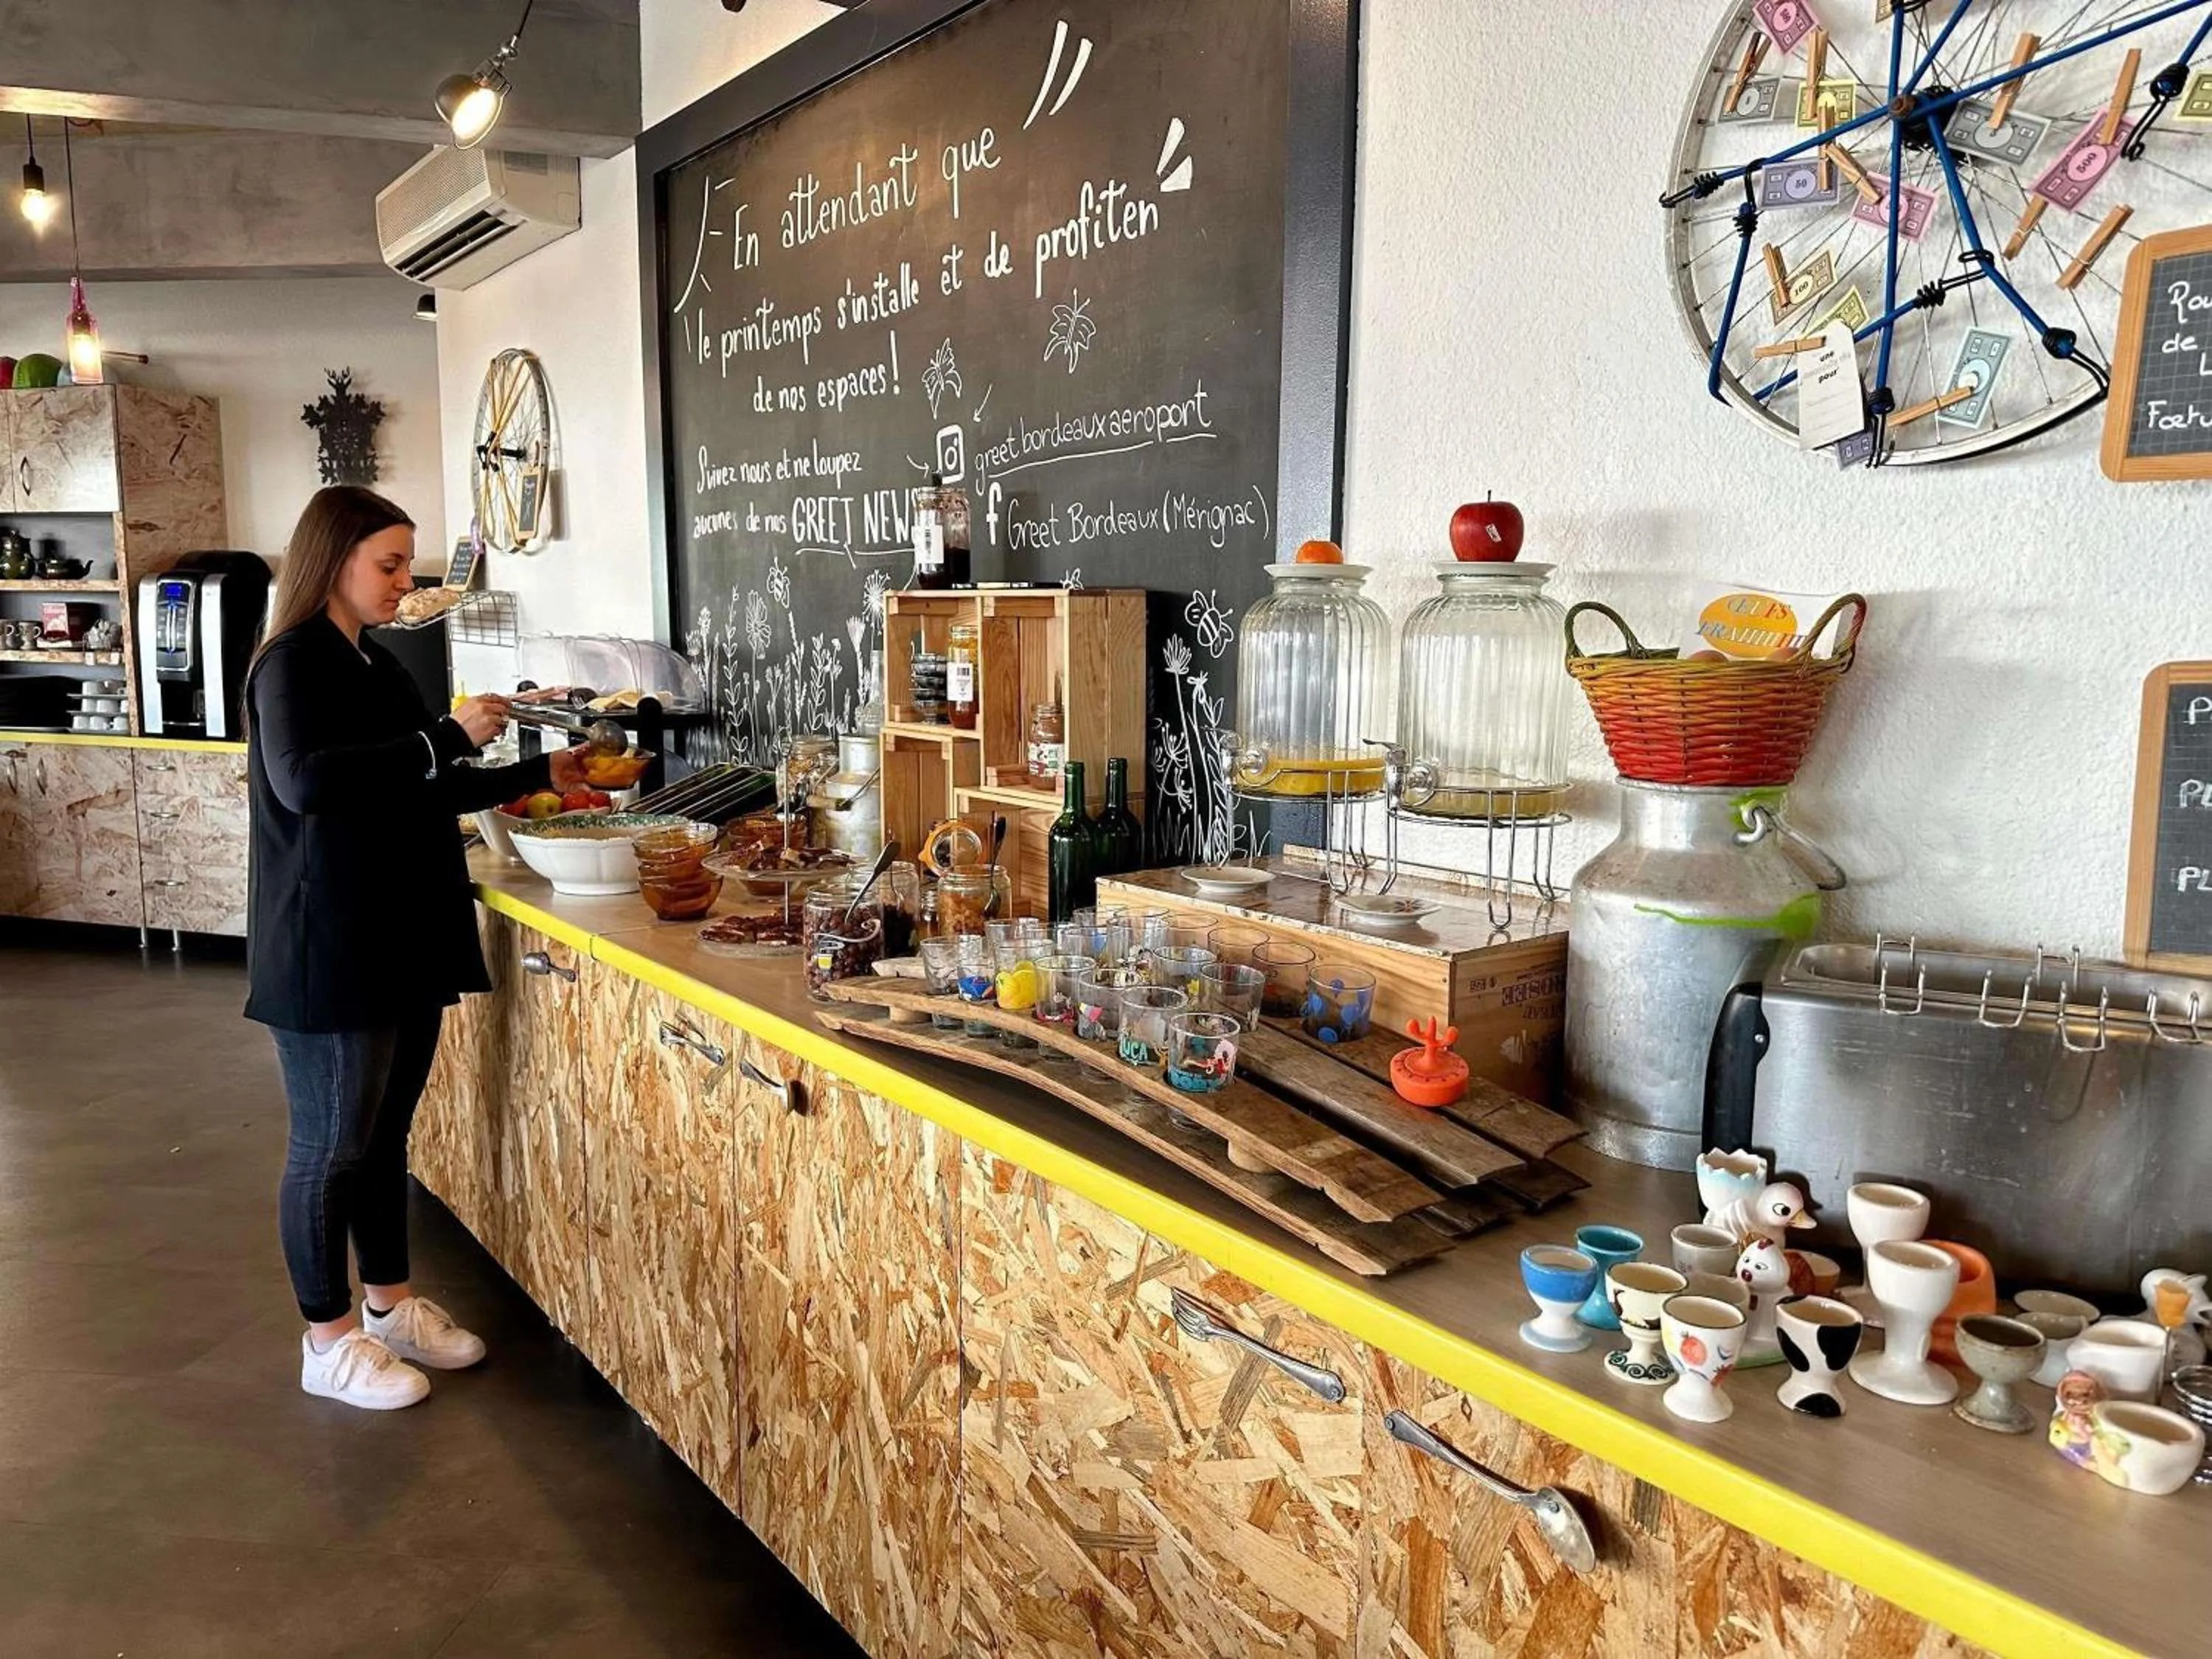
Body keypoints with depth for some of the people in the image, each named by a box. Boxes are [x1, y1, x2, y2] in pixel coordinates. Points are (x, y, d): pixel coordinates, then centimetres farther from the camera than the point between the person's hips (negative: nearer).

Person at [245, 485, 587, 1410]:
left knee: (385, 1134, 17)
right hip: (329, 951, -8)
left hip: (405, 942, 8)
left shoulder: (375, 664, 13)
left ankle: (389, 1306, 31)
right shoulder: (293, 665, -13)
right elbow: (304, 782, -31)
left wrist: (539, 775, 14)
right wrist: (446, 737, -29)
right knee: (330, 1149, 4)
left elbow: (419, 797, 20)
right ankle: (329, 1343, 19)